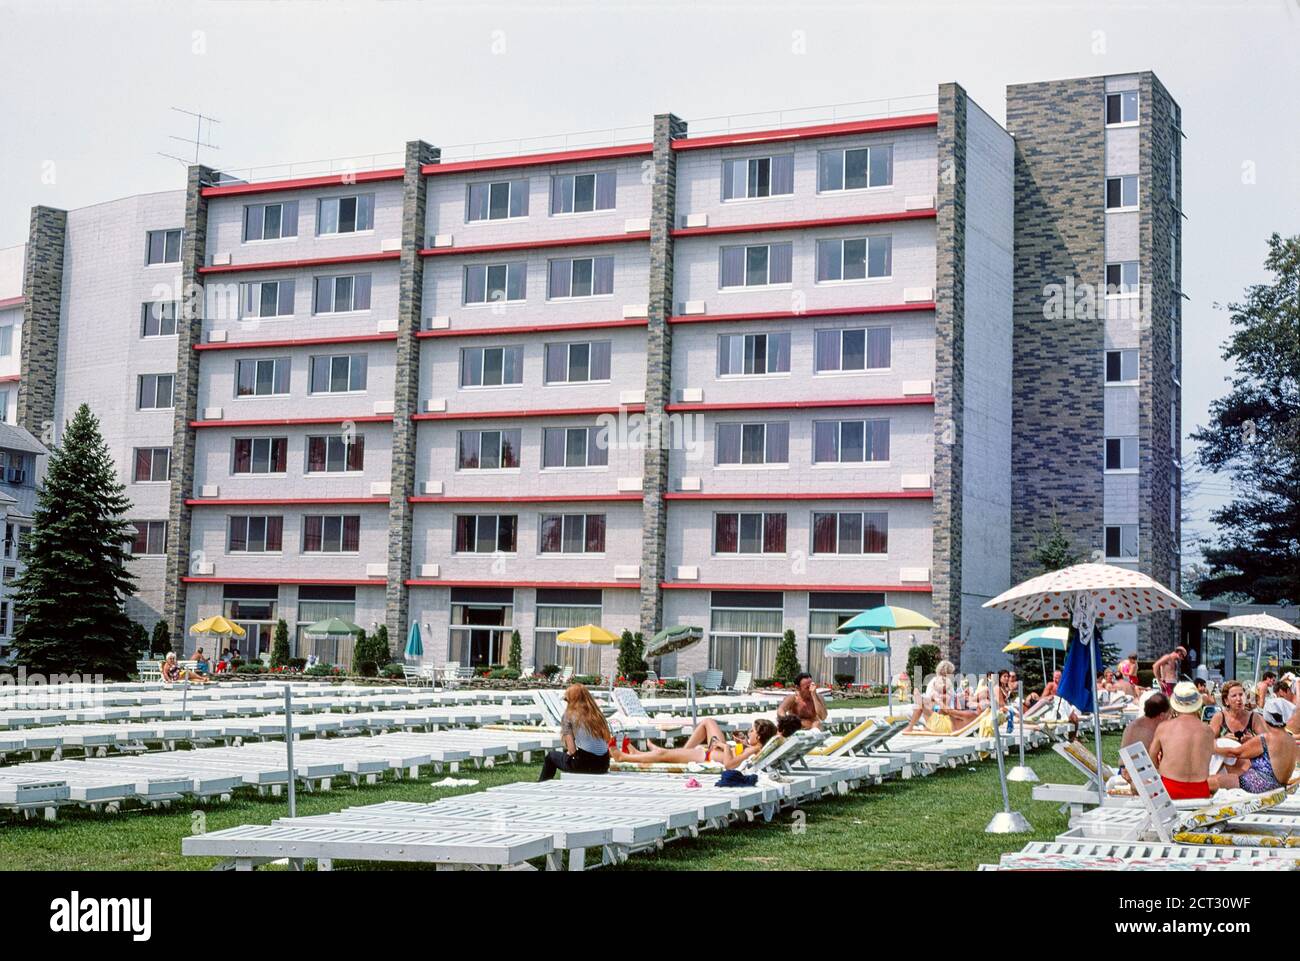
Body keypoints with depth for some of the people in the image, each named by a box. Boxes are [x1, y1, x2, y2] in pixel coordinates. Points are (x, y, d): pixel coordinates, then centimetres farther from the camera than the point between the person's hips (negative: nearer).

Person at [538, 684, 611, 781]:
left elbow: (571, 750, -7)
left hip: (584, 764, -5)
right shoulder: (597, 715, 11)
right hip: (603, 766, 5)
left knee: (551, 756, 23)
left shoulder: (569, 715, -1)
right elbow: (607, 740, 5)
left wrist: (569, 753, 16)